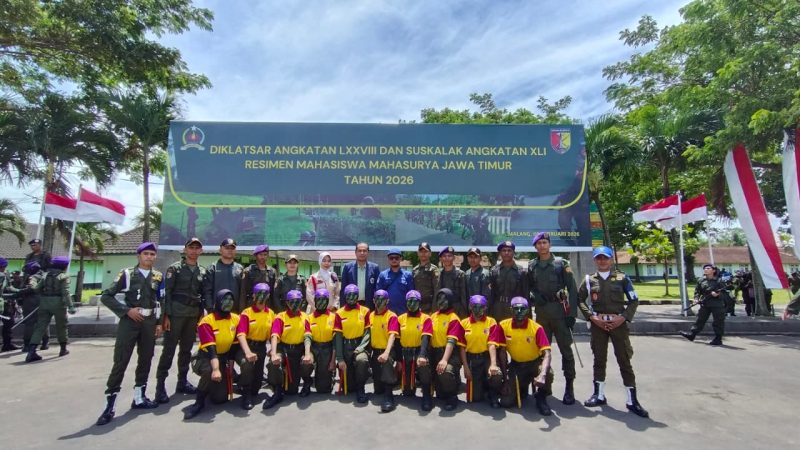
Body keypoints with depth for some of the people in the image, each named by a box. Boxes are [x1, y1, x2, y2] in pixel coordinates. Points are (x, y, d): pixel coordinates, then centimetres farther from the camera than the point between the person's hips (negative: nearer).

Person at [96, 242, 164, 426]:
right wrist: (127, 310, -12)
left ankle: (139, 397, 23)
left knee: (145, 360, 10)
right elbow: (106, 296, -4)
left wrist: (160, 323, 5)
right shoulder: (127, 274, -1)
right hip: (129, 321, -3)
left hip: (150, 322, 4)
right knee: (120, 362, -5)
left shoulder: (158, 277, 8)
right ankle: (110, 404, 3)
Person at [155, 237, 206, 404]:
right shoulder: (174, 268, 0)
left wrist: (201, 316, 10)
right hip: (176, 313, -4)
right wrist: (166, 315, -13)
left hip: (193, 315, 5)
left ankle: (182, 382, 20)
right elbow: (167, 293, -6)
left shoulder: (202, 271, 12)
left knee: (186, 349, 11)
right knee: (169, 349, -4)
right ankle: (160, 385, 3)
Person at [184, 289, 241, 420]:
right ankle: (199, 401, -14)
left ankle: (211, 387, 33)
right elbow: (211, 348, -30)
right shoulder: (207, 321, -19)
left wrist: (230, 365, -4)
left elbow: (234, 345, 1)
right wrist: (215, 369, -41)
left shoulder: (236, 319, -4)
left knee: (221, 398, -2)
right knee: (210, 370, -40)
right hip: (205, 358, -4)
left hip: (223, 358, 4)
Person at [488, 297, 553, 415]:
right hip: (515, 364, 2)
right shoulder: (503, 325, -13)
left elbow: (546, 353, -29)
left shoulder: (536, 328, -21)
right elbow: (497, 347, -8)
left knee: (548, 374, -36)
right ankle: (521, 390, 26)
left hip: (534, 363, -1)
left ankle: (541, 397, -1)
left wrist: (542, 375, -45)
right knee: (506, 402, -10)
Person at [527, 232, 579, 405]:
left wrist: (572, 313, -9)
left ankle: (569, 386, 7)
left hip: (559, 310, -3)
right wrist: (534, 296, -8)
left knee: (566, 349, -1)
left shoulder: (561, 263, 1)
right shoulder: (531, 266, 9)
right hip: (541, 311, 3)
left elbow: (572, 289, -2)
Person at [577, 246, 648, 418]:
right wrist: (592, 317, -6)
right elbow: (580, 300, 5)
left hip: (618, 323, -1)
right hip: (598, 324, 1)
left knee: (624, 360, 1)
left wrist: (623, 317, -8)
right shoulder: (589, 279, 5)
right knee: (599, 359, 9)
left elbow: (634, 300, 4)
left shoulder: (622, 278, 3)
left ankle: (632, 400, 10)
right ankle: (599, 394, 21)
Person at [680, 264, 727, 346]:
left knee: (718, 322, 2)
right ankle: (692, 334, 10)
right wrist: (696, 298, -5)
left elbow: (724, 292, -4)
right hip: (705, 304, 4)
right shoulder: (701, 280, 8)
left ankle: (718, 339, 11)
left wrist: (718, 294, -22)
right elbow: (697, 291, 10)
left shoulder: (718, 281, -4)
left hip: (717, 305, -4)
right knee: (700, 320, 8)